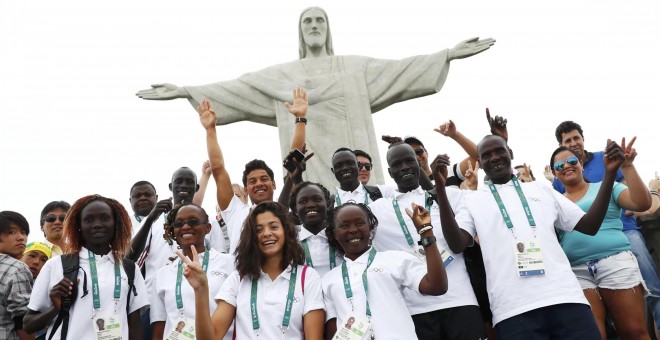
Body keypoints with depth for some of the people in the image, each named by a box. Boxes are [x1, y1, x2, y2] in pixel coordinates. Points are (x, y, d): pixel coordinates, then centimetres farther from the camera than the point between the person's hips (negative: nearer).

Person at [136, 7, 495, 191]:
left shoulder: (356, 67, 14)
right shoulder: (281, 74, 14)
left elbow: (399, 69, 8)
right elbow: (236, 88, 9)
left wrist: (449, 54, -1)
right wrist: (184, 91, 3)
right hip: (308, 167, 0)